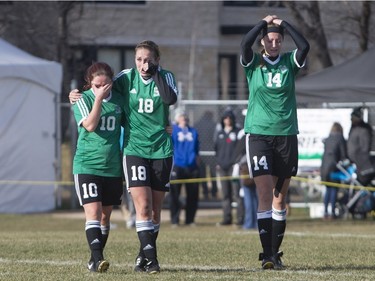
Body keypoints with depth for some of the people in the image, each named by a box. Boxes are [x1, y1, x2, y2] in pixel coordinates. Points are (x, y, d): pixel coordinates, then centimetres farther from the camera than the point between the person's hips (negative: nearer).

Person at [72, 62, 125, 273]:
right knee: (93, 213, -16)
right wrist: (99, 98, -20)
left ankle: (95, 260, 20)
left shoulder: (119, 99, 6)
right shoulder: (83, 99, -5)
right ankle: (97, 258, -23)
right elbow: (90, 125, -19)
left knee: (105, 216, 10)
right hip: (87, 165, -4)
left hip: (113, 166, 4)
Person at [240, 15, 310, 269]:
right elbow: (245, 44, -18)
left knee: (280, 198, 5)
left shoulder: (289, 62, 6)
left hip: (286, 135, 2)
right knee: (265, 194, -11)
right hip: (259, 134, -2)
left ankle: (276, 253, 13)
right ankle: (267, 254, -12)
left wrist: (283, 23, -9)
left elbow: (305, 47, -13)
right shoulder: (254, 63, 2)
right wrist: (265, 22, -10)